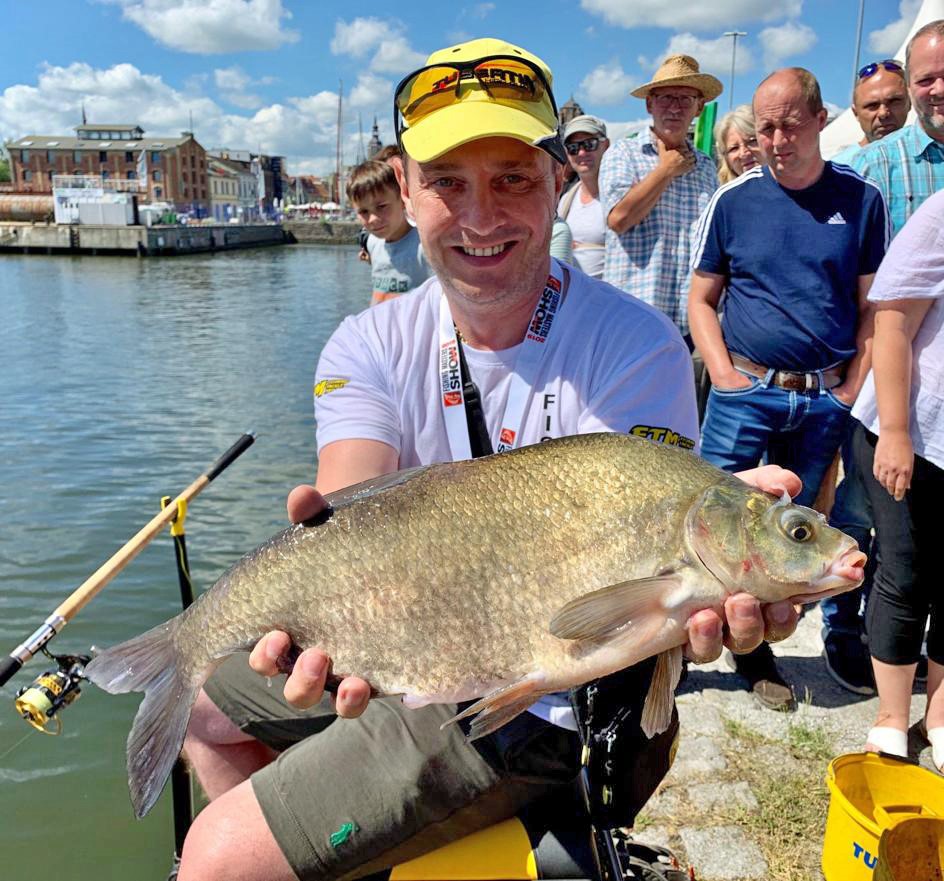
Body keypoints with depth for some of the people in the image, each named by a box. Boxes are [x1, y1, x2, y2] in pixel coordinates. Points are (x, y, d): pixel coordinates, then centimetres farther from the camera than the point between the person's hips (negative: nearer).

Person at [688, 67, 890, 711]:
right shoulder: (733, 201, 2)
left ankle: (757, 652, 27)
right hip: (747, 391, -1)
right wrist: (724, 375, -7)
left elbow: (874, 307, 6)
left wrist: (853, 390, -3)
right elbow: (701, 299, 5)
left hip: (827, 399, 2)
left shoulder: (861, 200, 4)